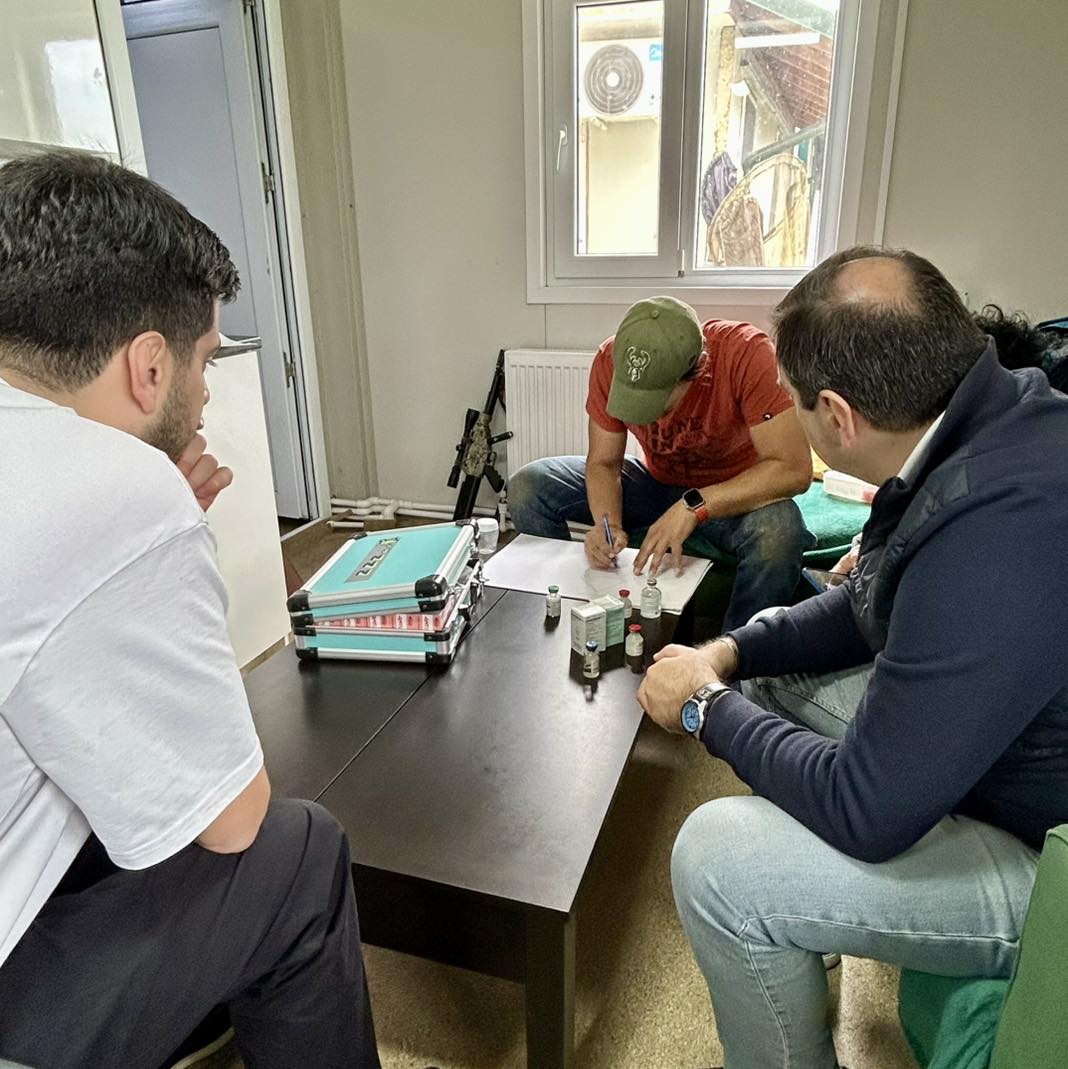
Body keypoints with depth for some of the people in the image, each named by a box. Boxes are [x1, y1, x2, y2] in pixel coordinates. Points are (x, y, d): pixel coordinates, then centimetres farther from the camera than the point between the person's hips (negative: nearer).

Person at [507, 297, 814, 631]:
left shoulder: (746, 353, -31)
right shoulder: (611, 360, -19)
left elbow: (794, 469, -32)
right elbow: (603, 463, -10)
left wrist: (695, 506, -38)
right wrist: (609, 525, -29)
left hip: (735, 493, -3)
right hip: (657, 481, 4)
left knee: (778, 533, -39)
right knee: (526, 488, -12)